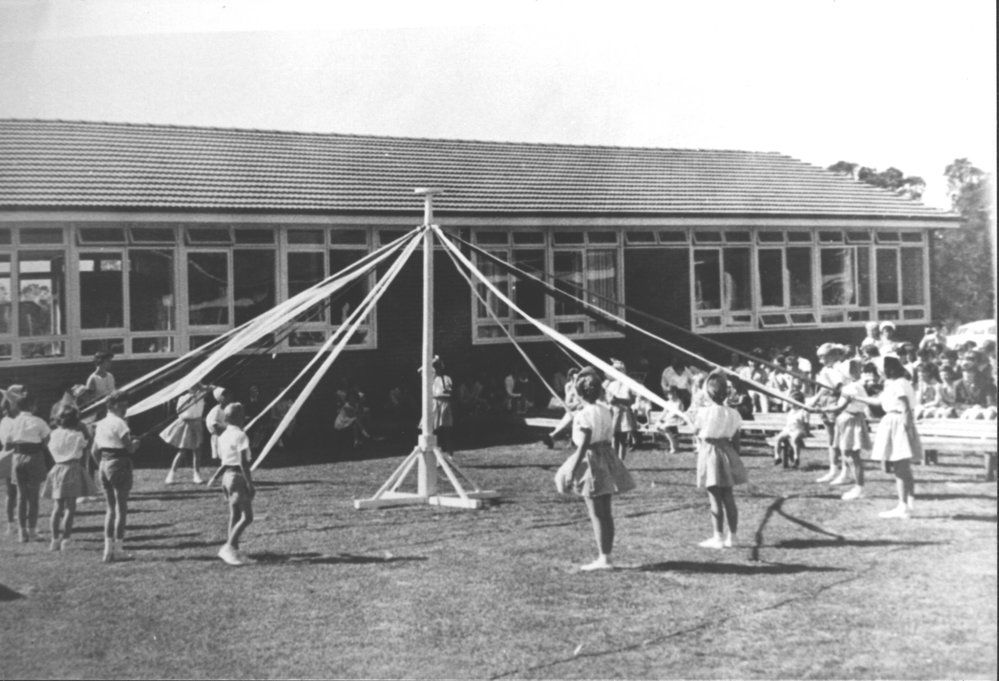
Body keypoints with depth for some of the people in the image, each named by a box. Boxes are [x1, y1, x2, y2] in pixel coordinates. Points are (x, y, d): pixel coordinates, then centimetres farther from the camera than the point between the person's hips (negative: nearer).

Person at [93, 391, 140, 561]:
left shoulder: (100, 424, 11)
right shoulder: (119, 423, -13)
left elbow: (95, 450, 13)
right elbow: (130, 448, -17)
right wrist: (136, 443, 4)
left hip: (104, 465, 7)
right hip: (119, 465, -7)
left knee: (111, 508, 14)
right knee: (121, 508, 2)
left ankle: (108, 548, 11)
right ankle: (117, 549, 4)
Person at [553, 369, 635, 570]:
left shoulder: (584, 414, -16)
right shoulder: (605, 410, 7)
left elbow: (583, 446, -19)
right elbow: (609, 439, 10)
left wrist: (572, 472, -16)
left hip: (591, 460, -8)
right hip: (606, 459, 8)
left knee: (596, 514, -3)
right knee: (605, 513, 12)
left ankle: (603, 558, 0)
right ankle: (605, 556, 18)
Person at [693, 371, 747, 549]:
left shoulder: (704, 413, -12)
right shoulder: (733, 414, 1)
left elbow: (698, 435, -1)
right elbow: (736, 441, 6)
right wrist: (734, 458, 16)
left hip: (709, 454, -4)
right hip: (727, 454, 5)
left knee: (715, 499, -1)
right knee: (728, 498, 12)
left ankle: (717, 538, 2)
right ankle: (731, 536, 17)